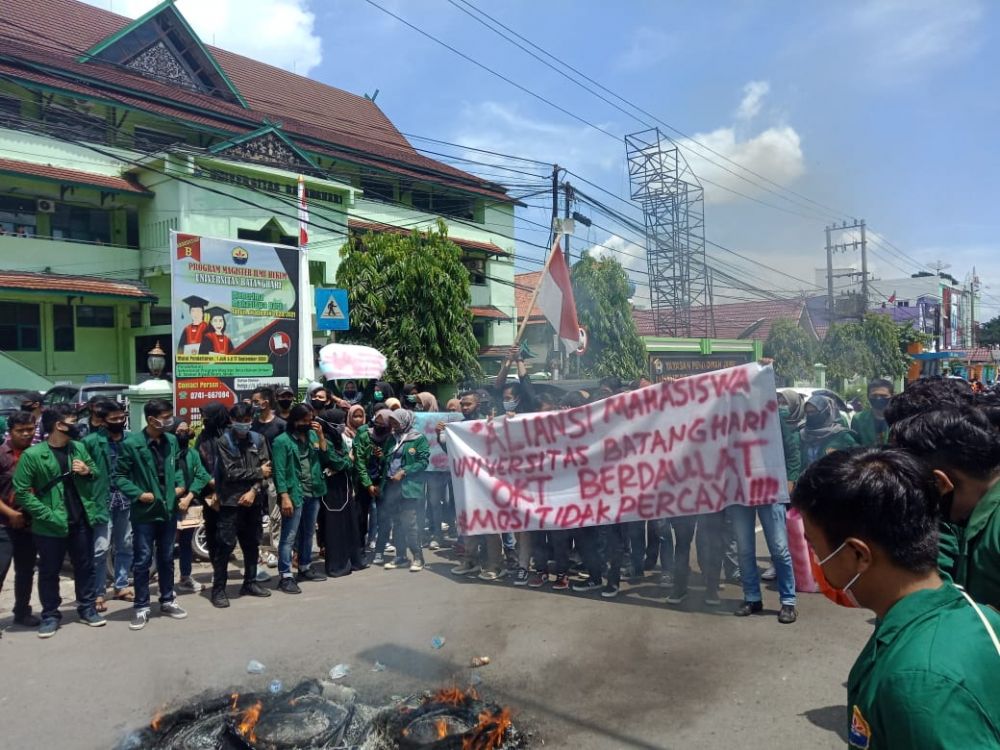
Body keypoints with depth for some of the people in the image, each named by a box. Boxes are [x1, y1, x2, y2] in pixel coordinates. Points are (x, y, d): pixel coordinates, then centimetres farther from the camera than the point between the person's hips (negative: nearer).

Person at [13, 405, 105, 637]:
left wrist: (88, 471, -7)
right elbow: (21, 491, -10)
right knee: (49, 572, 11)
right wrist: (46, 514, -15)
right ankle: (50, 615, 26)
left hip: (81, 521, 4)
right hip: (51, 526, -4)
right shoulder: (32, 455, -11)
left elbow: (95, 471, 17)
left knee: (85, 567, 14)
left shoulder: (79, 447, 3)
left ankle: (86, 608, 28)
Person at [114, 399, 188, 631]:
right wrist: (138, 494, -17)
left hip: (168, 510, 5)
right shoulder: (131, 444, -13)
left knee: (167, 558, 16)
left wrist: (180, 485, 1)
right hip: (144, 513, -5)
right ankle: (141, 607, 17)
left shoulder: (171, 441, 2)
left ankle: (168, 601, 29)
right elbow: (119, 476, -8)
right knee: (143, 560, 4)